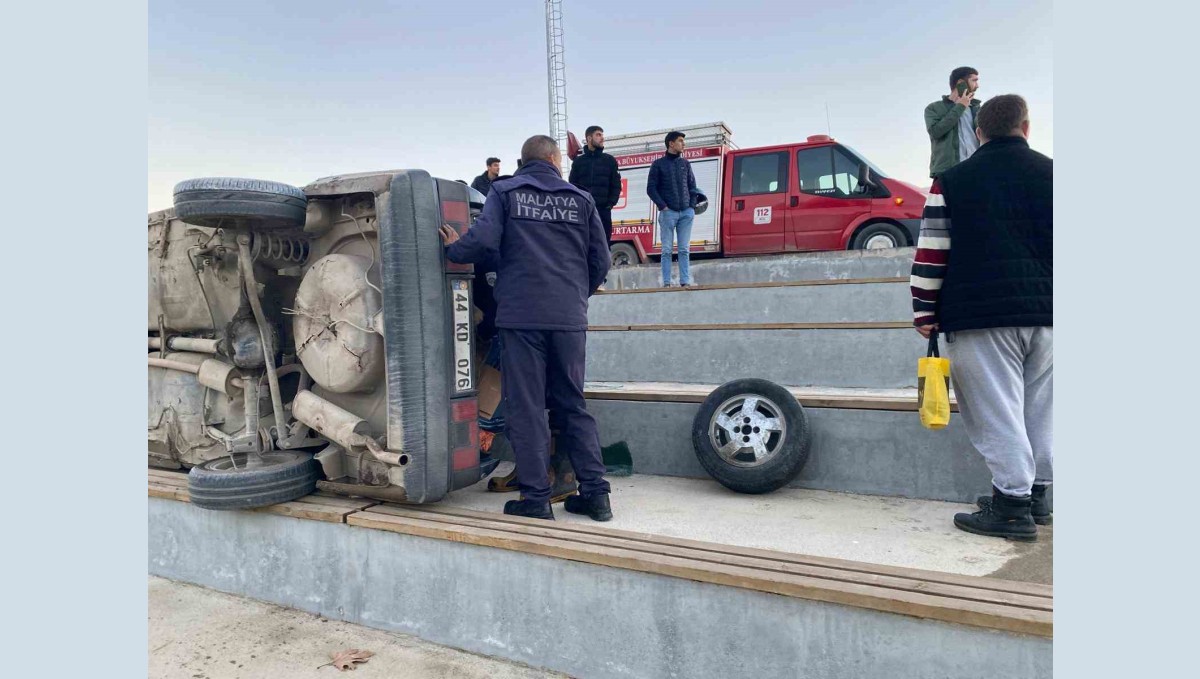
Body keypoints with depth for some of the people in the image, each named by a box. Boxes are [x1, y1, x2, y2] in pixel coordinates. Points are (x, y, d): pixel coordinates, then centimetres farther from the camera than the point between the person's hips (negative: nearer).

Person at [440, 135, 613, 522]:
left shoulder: (505, 192, 5)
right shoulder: (580, 199, 13)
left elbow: (483, 241, -11)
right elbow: (600, 261, 11)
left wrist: (453, 249, 10)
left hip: (521, 316, -3)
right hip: (570, 319, 3)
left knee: (525, 408, 3)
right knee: (572, 406, 12)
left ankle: (535, 498, 4)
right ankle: (595, 493, 12)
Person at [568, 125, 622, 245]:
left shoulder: (609, 160, 11)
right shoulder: (578, 161, 10)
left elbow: (616, 185, 7)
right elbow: (572, 186, 8)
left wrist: (611, 203, -7)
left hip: (603, 210, 0)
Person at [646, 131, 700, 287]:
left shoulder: (685, 163, 15)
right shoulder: (658, 164, 4)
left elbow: (692, 186, 16)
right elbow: (651, 188, 0)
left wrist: (692, 206, 3)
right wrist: (663, 206, -9)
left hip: (686, 212, 3)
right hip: (668, 212, -3)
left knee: (685, 249, 1)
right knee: (667, 250, -3)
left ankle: (685, 281, 2)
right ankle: (666, 283, -1)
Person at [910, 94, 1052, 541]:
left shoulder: (952, 181, 1)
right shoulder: (1049, 174, 10)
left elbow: (931, 252, -3)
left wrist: (924, 311, 3)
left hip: (982, 316, -4)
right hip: (1044, 313, 5)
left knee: (998, 411, -3)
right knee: (1038, 409, 14)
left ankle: (1012, 504, -2)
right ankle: (1037, 495, 23)